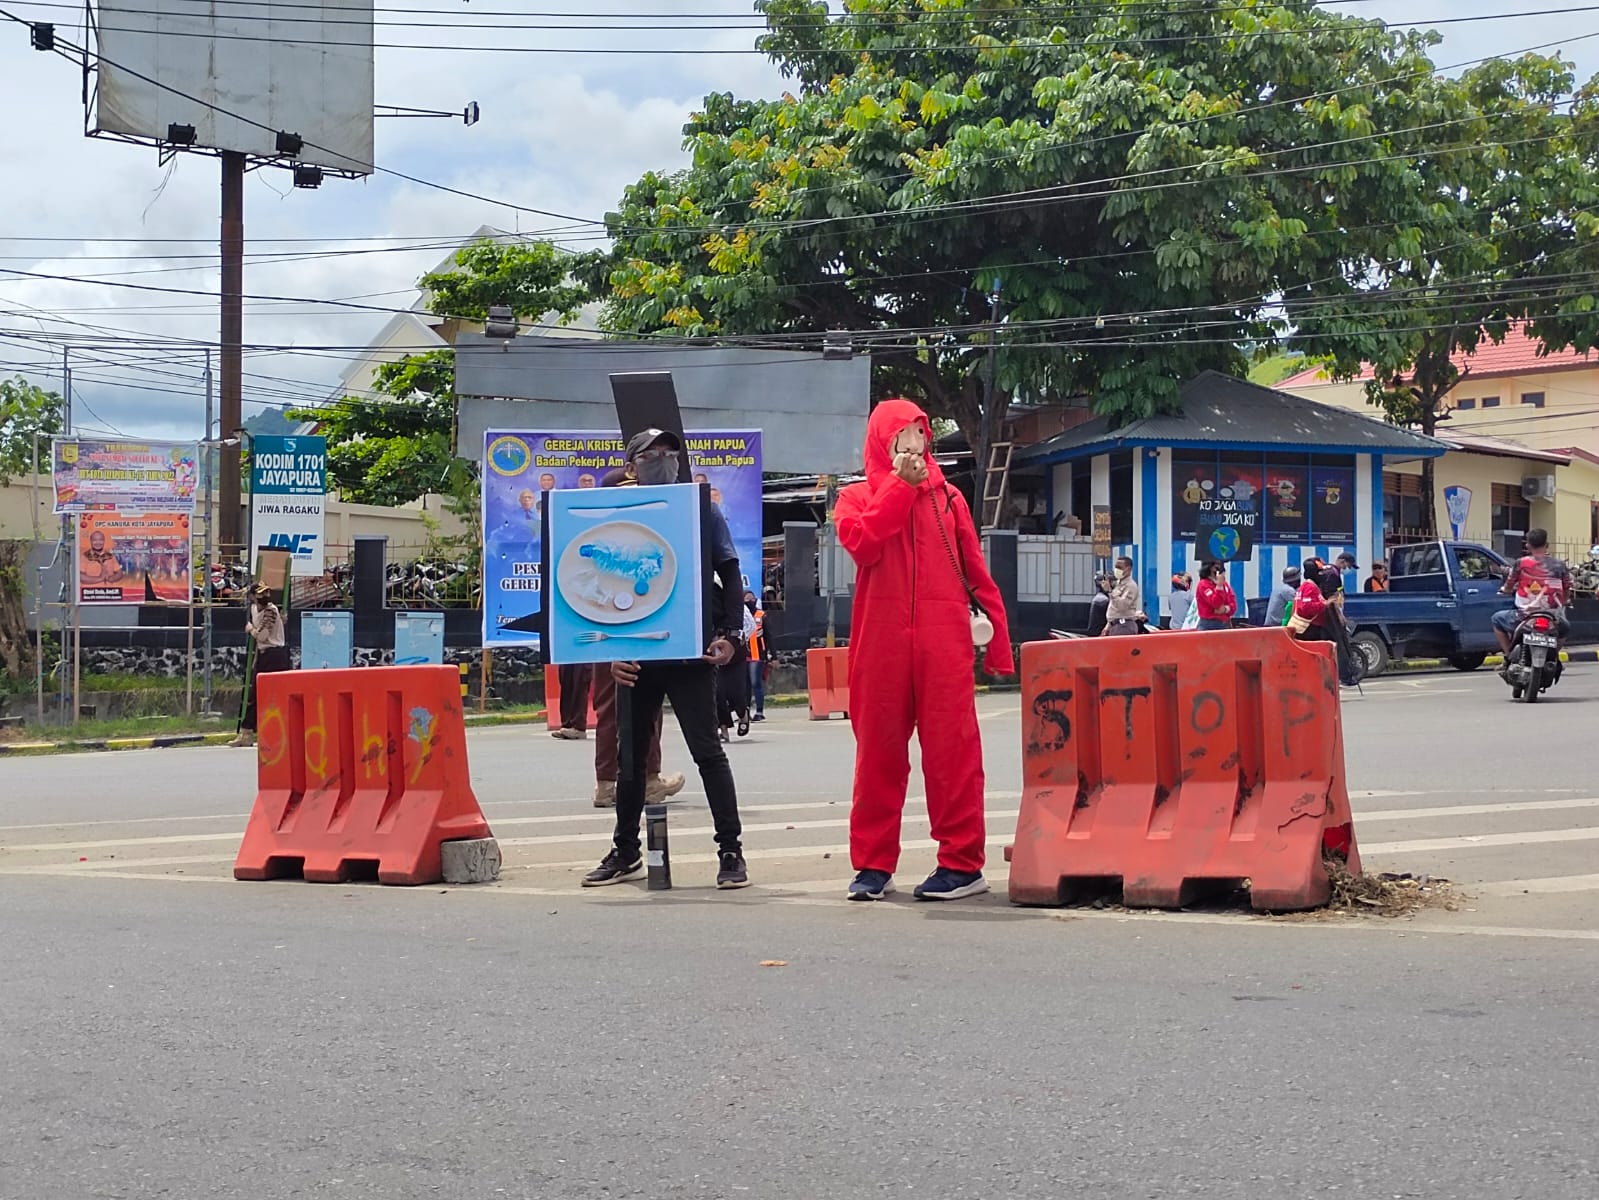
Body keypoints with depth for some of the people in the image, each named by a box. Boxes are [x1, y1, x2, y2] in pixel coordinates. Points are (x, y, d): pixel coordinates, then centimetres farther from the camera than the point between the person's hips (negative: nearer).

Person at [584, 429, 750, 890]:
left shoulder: (701, 511, 5)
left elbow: (730, 576, 5)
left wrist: (730, 634, -7)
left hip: (690, 653, -3)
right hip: (636, 657, 3)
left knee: (707, 750, -4)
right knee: (631, 755, 11)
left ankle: (731, 851, 0)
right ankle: (625, 852, 22)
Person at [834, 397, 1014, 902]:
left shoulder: (946, 498, 15)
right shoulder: (857, 498, 13)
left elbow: (976, 570, 12)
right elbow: (861, 541, -9)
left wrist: (998, 635, 5)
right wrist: (901, 484, -6)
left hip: (944, 642, 0)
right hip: (880, 642, 0)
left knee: (951, 748, -4)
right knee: (878, 750, 3)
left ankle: (962, 863, -1)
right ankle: (873, 864, 10)